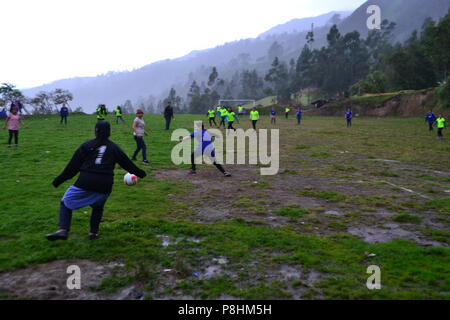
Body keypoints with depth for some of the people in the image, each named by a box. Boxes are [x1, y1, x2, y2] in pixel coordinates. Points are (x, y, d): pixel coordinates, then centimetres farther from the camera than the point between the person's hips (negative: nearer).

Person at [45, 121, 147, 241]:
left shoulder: (86, 145, 6)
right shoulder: (114, 148, 11)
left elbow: (73, 166, 5)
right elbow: (127, 163, 18)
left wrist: (59, 180, 11)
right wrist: (140, 173, 31)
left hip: (85, 183, -2)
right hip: (104, 186, 2)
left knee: (65, 203, 15)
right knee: (98, 207, 29)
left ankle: (63, 230, 0)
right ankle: (93, 233, 24)